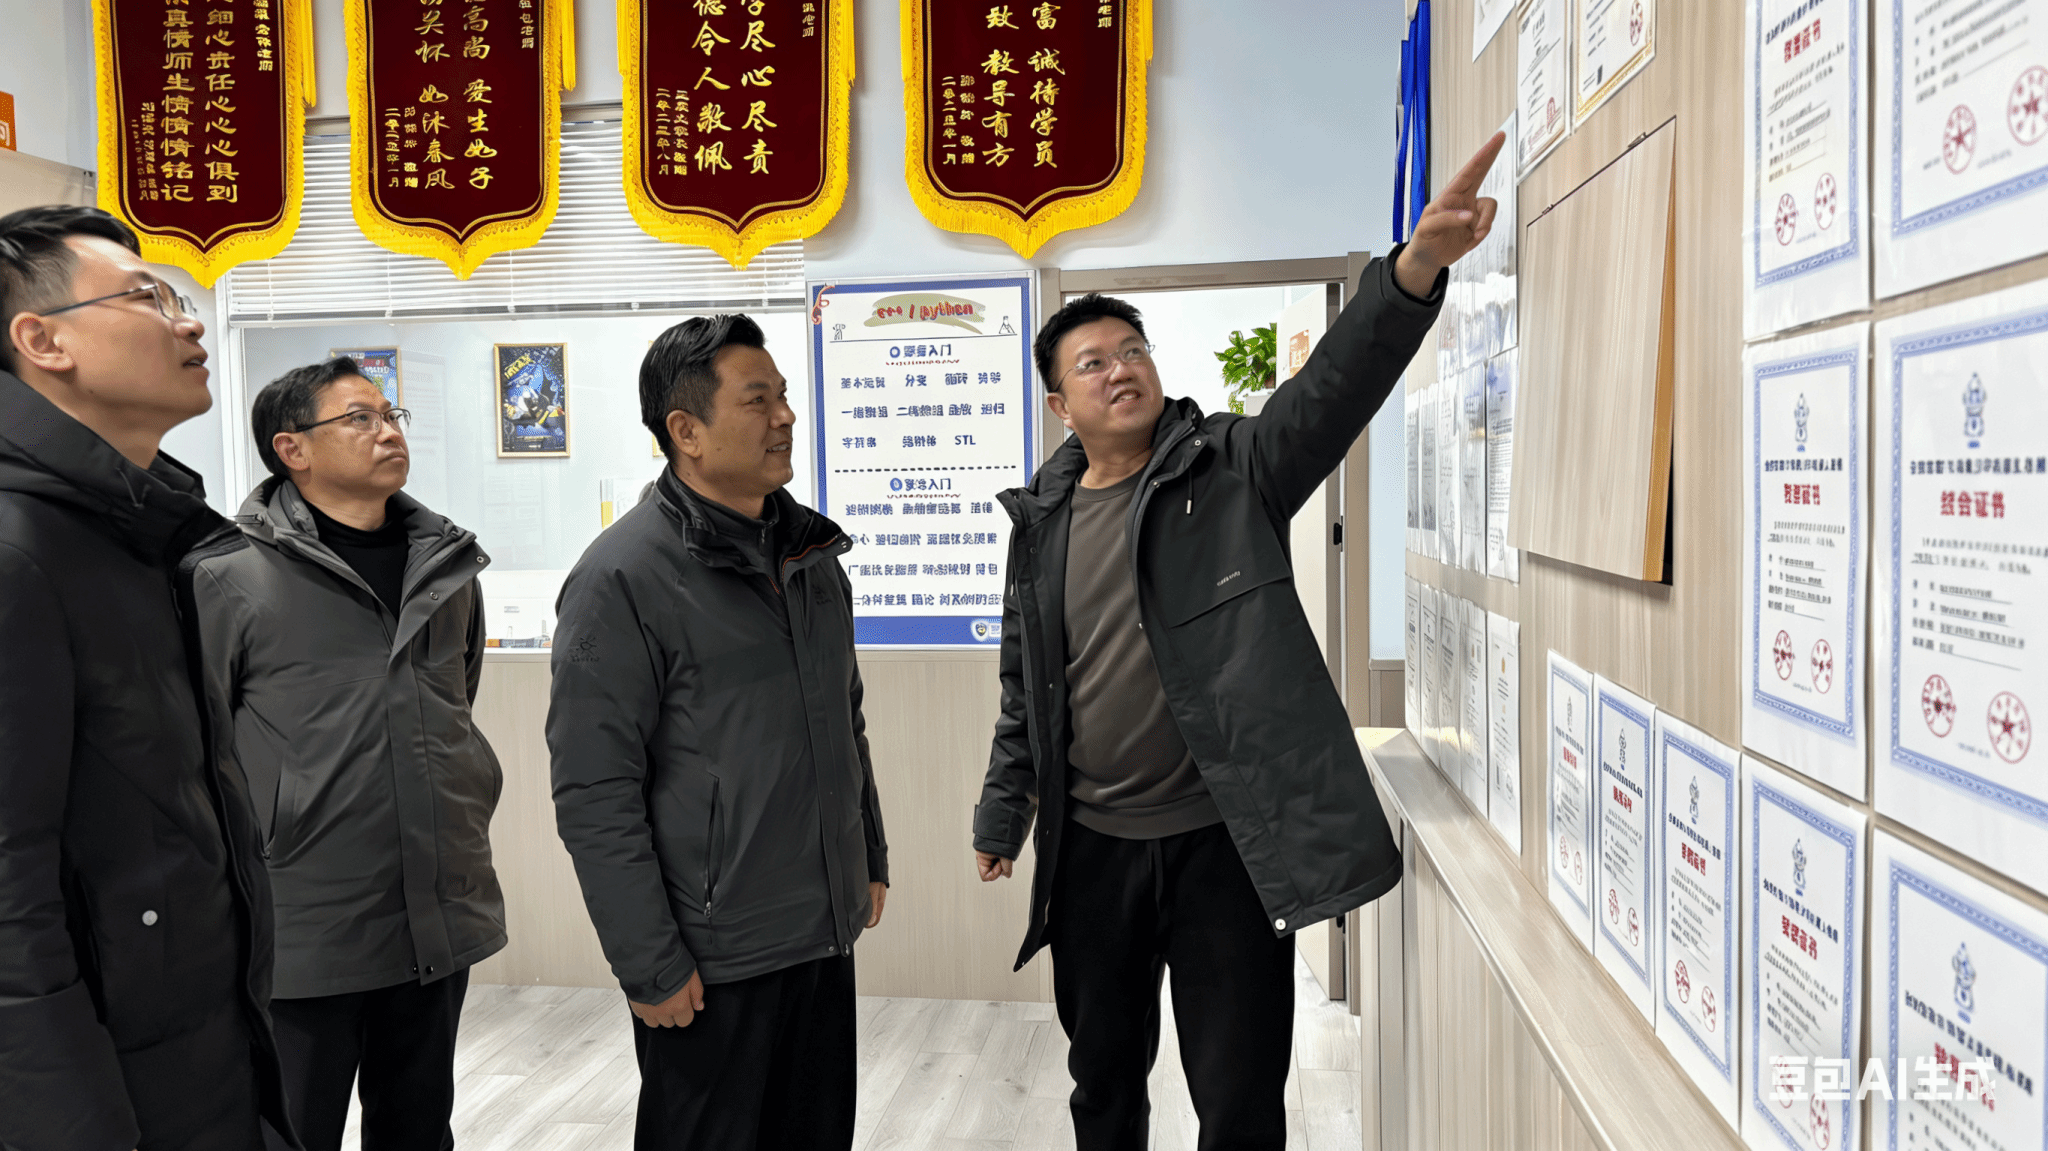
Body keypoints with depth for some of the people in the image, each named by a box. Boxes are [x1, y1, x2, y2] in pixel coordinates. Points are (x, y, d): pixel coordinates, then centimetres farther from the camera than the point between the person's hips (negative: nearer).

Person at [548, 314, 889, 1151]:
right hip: (711, 961, -7)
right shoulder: (623, 578, -15)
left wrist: (870, 857, 17)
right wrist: (649, 966, -16)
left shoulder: (811, 549, 8)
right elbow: (594, 795, -16)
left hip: (825, 934, 7)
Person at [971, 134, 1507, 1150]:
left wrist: (1416, 268, -39)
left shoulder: (1232, 471, -5)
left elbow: (1336, 381, -23)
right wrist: (1003, 813, 18)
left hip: (1225, 842, -3)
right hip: (1092, 849, 4)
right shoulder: (1043, 521, 5)